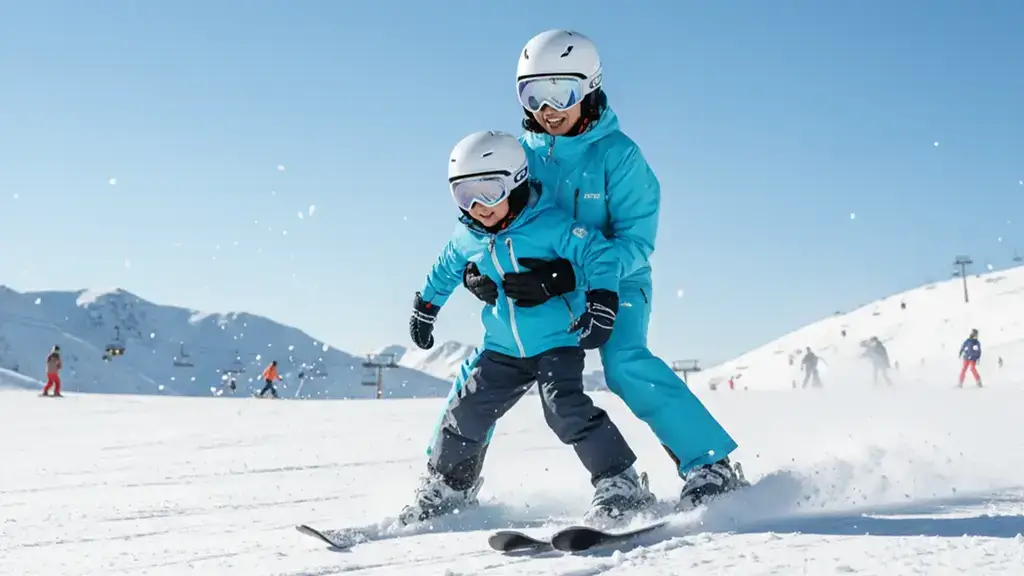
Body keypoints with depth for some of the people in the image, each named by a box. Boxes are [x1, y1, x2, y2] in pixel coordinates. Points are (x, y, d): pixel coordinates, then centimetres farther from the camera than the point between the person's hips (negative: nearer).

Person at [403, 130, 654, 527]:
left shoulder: (550, 225, -18)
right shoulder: (467, 237, 2)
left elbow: (600, 255, -20)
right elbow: (445, 271, 22)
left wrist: (601, 301, -31)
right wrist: (424, 309, 31)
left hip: (558, 342, -6)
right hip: (503, 350, 6)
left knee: (565, 407, -24)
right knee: (466, 411, 4)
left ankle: (621, 486, -16)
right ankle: (446, 489, 24)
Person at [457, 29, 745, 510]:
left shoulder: (617, 154, -16)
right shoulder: (522, 153, -3)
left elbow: (635, 242, -21)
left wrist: (567, 275, -35)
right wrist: (475, 268, -18)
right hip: (544, 290, 5)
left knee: (625, 363, -31)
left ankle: (712, 468, -24)